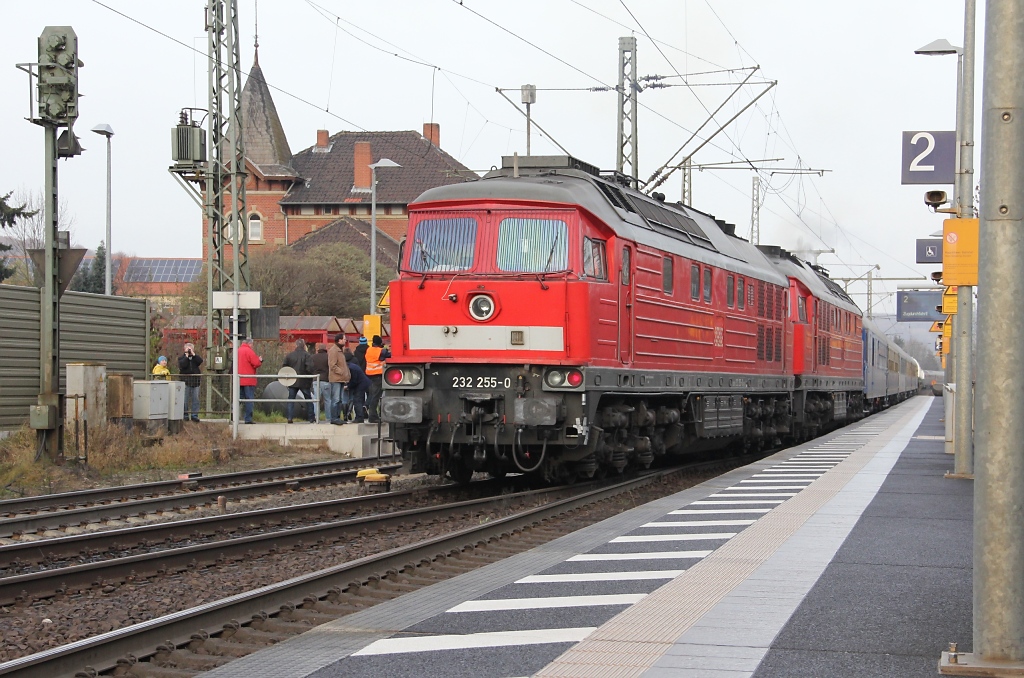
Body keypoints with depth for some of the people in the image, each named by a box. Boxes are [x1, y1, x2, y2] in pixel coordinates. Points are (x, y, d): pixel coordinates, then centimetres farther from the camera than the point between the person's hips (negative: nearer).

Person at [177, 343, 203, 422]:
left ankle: (194, 414, 5)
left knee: (195, 399, 2)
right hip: (185, 381, -3)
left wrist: (193, 354, -9)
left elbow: (200, 361, -7)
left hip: (195, 381, 3)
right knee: (185, 399, -2)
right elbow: (182, 365, -14)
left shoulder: (195, 357, 15)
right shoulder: (182, 357, 6)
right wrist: (186, 356, -10)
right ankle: (185, 415, 4)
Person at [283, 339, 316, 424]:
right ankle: (311, 418, 10)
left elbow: (284, 367, 2)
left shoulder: (289, 355, 0)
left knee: (290, 400, 8)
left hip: (292, 382, 2)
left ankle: (289, 417, -2)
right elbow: (310, 368, -18)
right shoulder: (307, 355, -9)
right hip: (304, 382, -2)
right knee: (308, 400, 10)